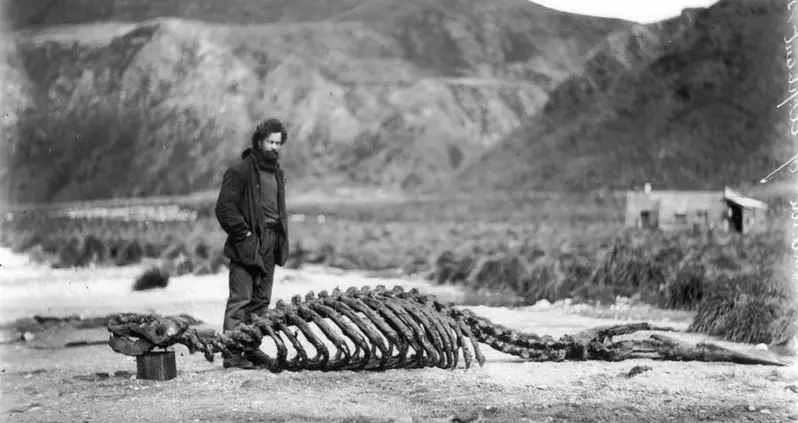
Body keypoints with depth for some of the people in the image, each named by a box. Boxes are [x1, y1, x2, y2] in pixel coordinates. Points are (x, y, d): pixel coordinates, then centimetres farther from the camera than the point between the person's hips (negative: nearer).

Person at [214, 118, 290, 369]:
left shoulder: (277, 173, 18)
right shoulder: (240, 172, -8)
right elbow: (224, 208, -13)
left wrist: (281, 237, 16)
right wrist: (244, 233, -15)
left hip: (270, 245, 8)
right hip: (247, 244, -8)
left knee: (261, 300, 10)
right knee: (241, 300, -9)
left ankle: (252, 349, 17)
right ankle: (232, 354, -9)